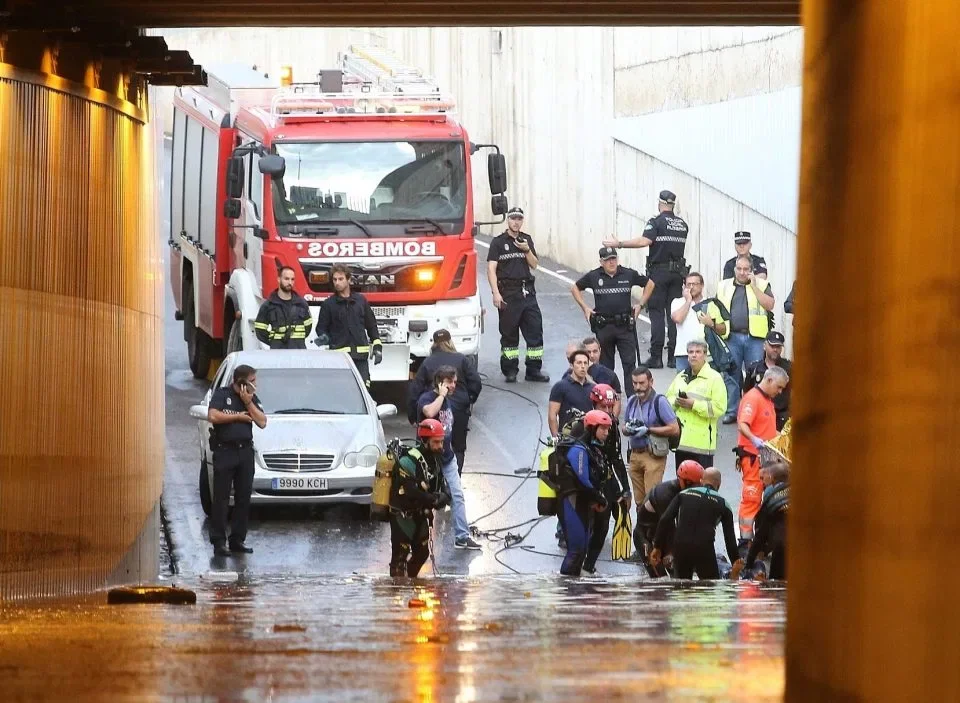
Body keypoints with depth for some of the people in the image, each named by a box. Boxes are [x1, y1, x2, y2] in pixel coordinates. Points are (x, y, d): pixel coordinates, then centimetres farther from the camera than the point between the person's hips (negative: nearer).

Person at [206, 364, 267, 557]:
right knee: (221, 498, -5)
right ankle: (218, 542, -5)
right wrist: (238, 416, -7)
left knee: (243, 498, 6)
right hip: (224, 451, -5)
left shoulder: (252, 398, 13)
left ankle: (238, 539, 13)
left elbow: (262, 422, 5)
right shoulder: (222, 394, -1)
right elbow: (213, 416, -16)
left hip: (245, 451, 5)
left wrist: (248, 404, -5)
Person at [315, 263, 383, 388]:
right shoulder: (328, 304, 5)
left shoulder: (361, 300, 12)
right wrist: (323, 337, -17)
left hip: (360, 355, 2)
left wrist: (377, 346, 10)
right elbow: (321, 327, 6)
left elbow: (371, 325, 16)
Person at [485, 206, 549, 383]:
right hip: (508, 293, -4)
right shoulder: (498, 242, -1)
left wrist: (527, 250, -7)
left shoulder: (526, 240, 13)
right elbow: (491, 269, -6)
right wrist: (496, 293, -15)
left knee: (535, 330, -1)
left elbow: (534, 265, 11)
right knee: (509, 333, 1)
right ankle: (510, 371, 7)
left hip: (527, 292, 4)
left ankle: (534, 370, 3)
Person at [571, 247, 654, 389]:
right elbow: (575, 288, 16)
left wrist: (640, 305, 7)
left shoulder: (629, 274, 1)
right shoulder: (593, 276, 1)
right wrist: (585, 308, 7)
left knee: (629, 361, -6)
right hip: (603, 326, 1)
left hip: (625, 325, -1)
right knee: (606, 364, 10)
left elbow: (649, 284, 15)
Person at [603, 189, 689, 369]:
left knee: (656, 313, -3)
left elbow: (645, 241, -22)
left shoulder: (656, 222, -10)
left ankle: (656, 357, -7)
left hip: (659, 271, -5)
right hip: (678, 271, 5)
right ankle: (674, 355, 6)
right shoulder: (682, 225, 10)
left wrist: (619, 244, -18)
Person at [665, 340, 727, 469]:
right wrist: (676, 402, -3)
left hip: (701, 441, -7)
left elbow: (719, 408, -13)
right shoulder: (681, 377, 16)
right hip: (681, 439, 7)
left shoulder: (714, 378, -5)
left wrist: (694, 405, -17)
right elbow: (668, 399, 21)